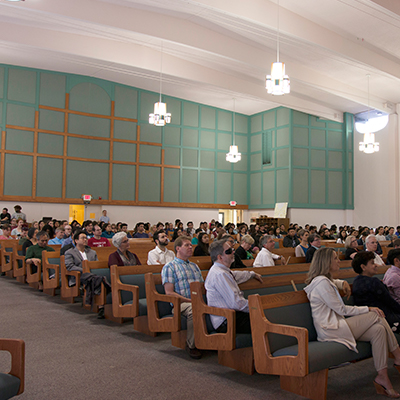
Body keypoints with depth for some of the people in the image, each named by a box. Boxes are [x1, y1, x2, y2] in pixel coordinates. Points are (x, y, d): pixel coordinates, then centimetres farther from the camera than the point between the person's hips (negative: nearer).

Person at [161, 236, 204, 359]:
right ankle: (191, 345, -19)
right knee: (194, 309, -38)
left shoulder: (194, 266, 26)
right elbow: (169, 292, -4)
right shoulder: (169, 267, 4)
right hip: (180, 303, -5)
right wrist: (189, 300, -13)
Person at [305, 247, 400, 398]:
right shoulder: (322, 282, -15)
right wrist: (368, 309, -7)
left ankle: (382, 377, -10)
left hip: (335, 325, 10)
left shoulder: (326, 280, 17)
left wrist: (343, 283, 21)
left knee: (378, 329, -9)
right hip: (330, 331, -10)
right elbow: (341, 309, -14)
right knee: (377, 316, -12)